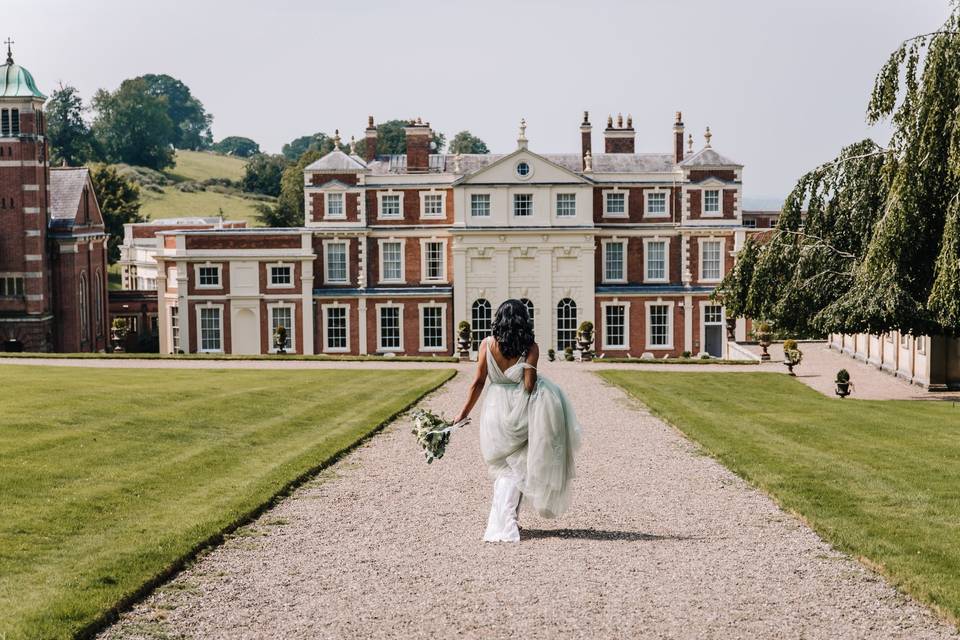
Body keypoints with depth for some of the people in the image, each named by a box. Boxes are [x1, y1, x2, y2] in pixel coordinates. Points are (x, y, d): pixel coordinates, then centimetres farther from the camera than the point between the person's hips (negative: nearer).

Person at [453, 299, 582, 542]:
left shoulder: (487, 344, -4)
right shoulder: (530, 347, -8)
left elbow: (478, 382, -3)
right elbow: (529, 384, -12)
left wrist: (464, 412, 5)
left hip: (495, 409, 2)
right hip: (521, 407, -2)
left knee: (506, 466, 17)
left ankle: (502, 520, 13)